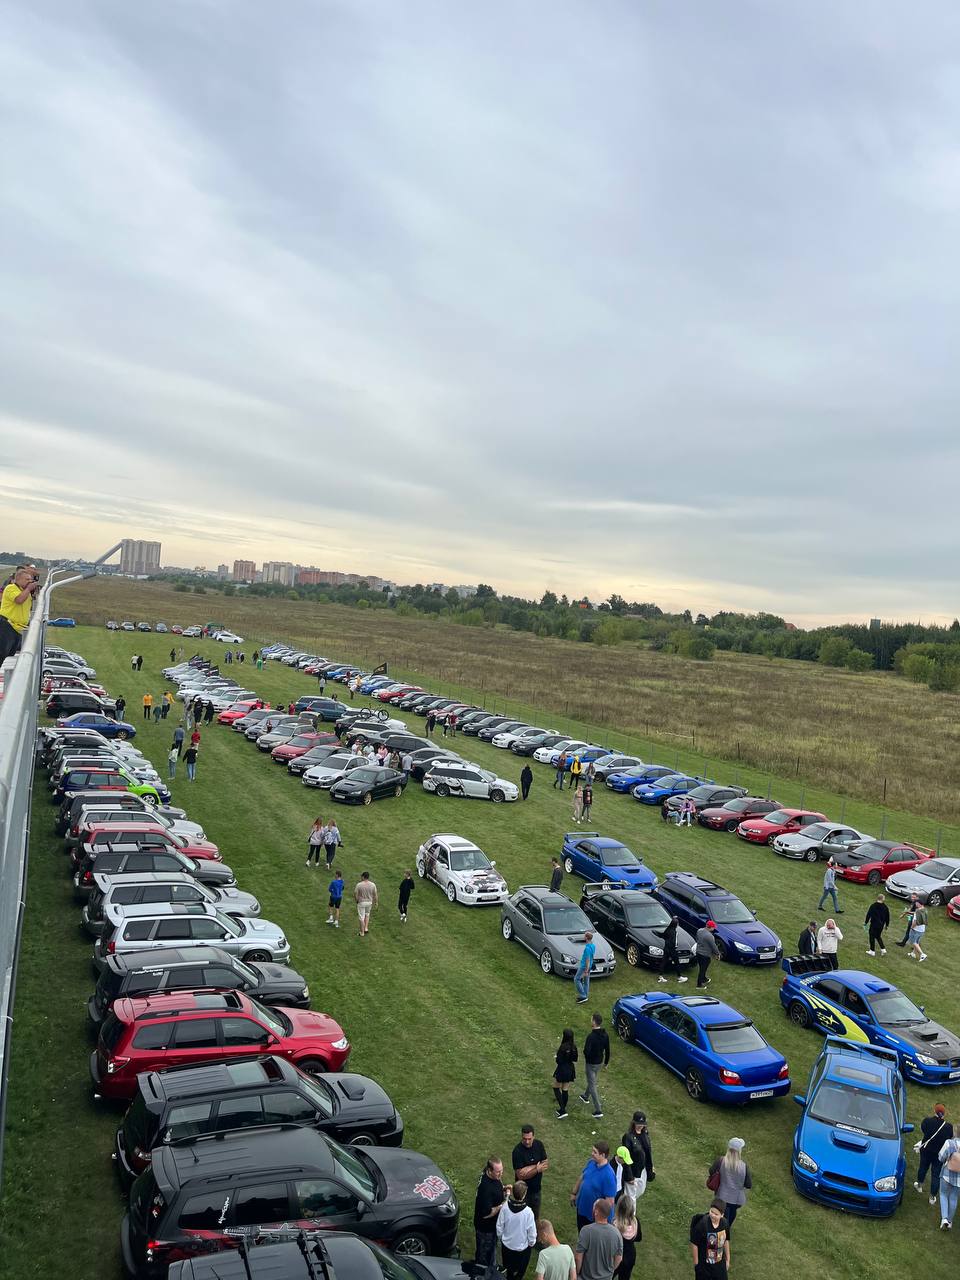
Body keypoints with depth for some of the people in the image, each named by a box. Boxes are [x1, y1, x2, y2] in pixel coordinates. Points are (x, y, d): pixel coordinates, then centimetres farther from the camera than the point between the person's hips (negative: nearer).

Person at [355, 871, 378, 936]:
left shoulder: (359, 885, -18)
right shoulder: (373, 885, -10)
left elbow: (355, 894, -12)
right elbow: (375, 895, -3)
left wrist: (356, 901, 7)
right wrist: (376, 902, 11)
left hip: (361, 902, -3)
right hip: (369, 902, 3)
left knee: (361, 917, 8)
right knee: (367, 915, 28)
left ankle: (362, 933, 16)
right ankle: (366, 928, 20)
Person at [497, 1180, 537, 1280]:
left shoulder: (505, 1207, -23)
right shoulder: (528, 1212, -30)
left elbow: (499, 1227, -8)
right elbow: (532, 1232, -17)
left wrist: (500, 1238, 12)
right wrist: (531, 1243, 4)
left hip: (506, 1246, 2)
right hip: (522, 1248, -2)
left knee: (508, 1272, 26)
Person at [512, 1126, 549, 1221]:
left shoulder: (539, 1144, -11)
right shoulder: (517, 1151, -26)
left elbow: (546, 1164, -11)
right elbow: (520, 1175, -26)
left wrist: (531, 1167, -25)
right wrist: (537, 1169, -34)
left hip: (537, 1188, 4)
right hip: (524, 1190, -4)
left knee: (535, 1215, 22)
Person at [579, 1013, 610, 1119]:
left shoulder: (591, 1036, -29)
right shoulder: (605, 1035, -7)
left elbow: (586, 1052, -29)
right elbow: (607, 1050, 2)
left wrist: (585, 1054, -5)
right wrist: (606, 1061, 16)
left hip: (591, 1063, -7)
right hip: (600, 1062, 7)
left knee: (592, 1086, 1)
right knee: (592, 1080, 29)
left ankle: (598, 1110, -2)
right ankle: (586, 1096, 52)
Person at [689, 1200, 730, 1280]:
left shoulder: (725, 1223, -15)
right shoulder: (702, 1224, -30)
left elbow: (726, 1241, 3)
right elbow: (694, 1244, -20)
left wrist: (727, 1259, 13)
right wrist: (696, 1263, -12)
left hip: (719, 1263, 4)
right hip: (704, 1264, -4)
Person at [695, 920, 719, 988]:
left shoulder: (699, 931, -2)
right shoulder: (709, 936, -28)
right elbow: (714, 946, -19)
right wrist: (717, 953, -3)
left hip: (698, 952, 8)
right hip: (705, 955, -8)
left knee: (702, 968, 25)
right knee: (703, 969, 7)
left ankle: (704, 979, 44)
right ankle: (699, 984, 18)